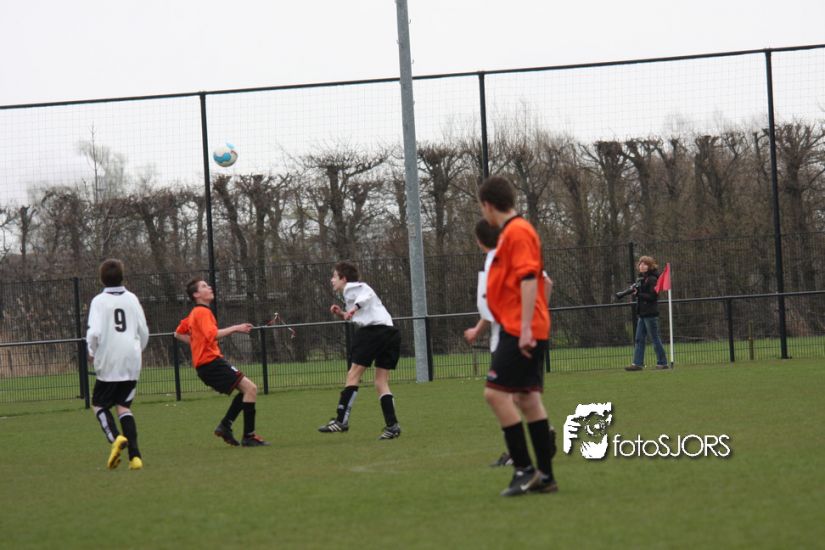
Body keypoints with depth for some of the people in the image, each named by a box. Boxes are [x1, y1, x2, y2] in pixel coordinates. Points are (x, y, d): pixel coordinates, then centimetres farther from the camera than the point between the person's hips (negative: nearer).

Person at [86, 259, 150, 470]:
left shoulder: (99, 301, -6)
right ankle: (134, 455, -5)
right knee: (124, 406, 9)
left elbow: (94, 332, -16)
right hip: (132, 363, 4)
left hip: (109, 363, -4)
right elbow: (144, 332, 8)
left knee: (99, 404, 12)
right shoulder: (132, 299, 6)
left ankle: (114, 438, -16)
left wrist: (92, 352, 3)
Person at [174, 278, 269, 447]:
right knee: (250, 388, -14)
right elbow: (212, 334, -27)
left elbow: (178, 334, 29)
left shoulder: (194, 313, 20)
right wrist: (235, 328, -23)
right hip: (210, 362, -10)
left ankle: (225, 425, 10)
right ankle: (249, 436, -15)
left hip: (206, 364, 10)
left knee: (247, 389, 14)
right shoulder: (202, 312, -10)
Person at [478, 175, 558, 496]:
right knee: (526, 397, 9)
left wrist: (525, 328, -24)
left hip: (520, 331, -10)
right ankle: (544, 476, 10)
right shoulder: (511, 232, 18)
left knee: (496, 393, -12)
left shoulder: (517, 232, -12)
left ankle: (524, 469, -9)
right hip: (519, 331, 10)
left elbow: (528, 279, -20)